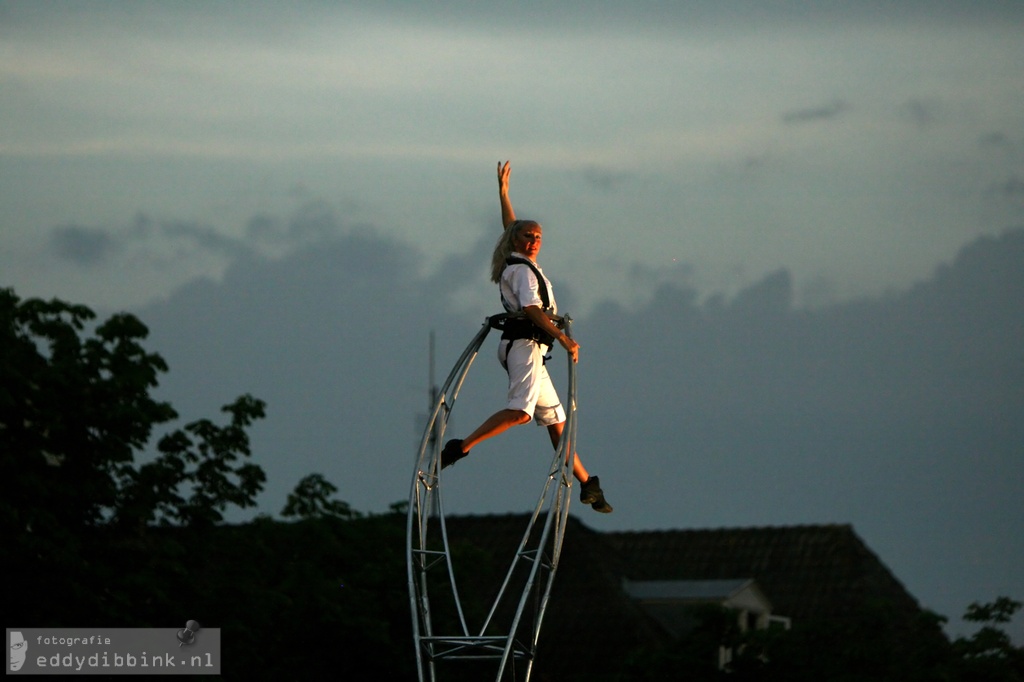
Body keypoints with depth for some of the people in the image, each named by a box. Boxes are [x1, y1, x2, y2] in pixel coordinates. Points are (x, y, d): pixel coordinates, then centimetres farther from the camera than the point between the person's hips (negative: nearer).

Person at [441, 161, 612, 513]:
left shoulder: (516, 264, 19)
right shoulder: (522, 269, -7)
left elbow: (510, 225, 35)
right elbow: (531, 308, -20)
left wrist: (503, 190, 41)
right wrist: (563, 338, -24)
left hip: (528, 348, 11)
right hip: (524, 343, -11)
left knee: (555, 419, 9)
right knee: (521, 409, -30)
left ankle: (587, 484, 11)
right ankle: (460, 447, -38)